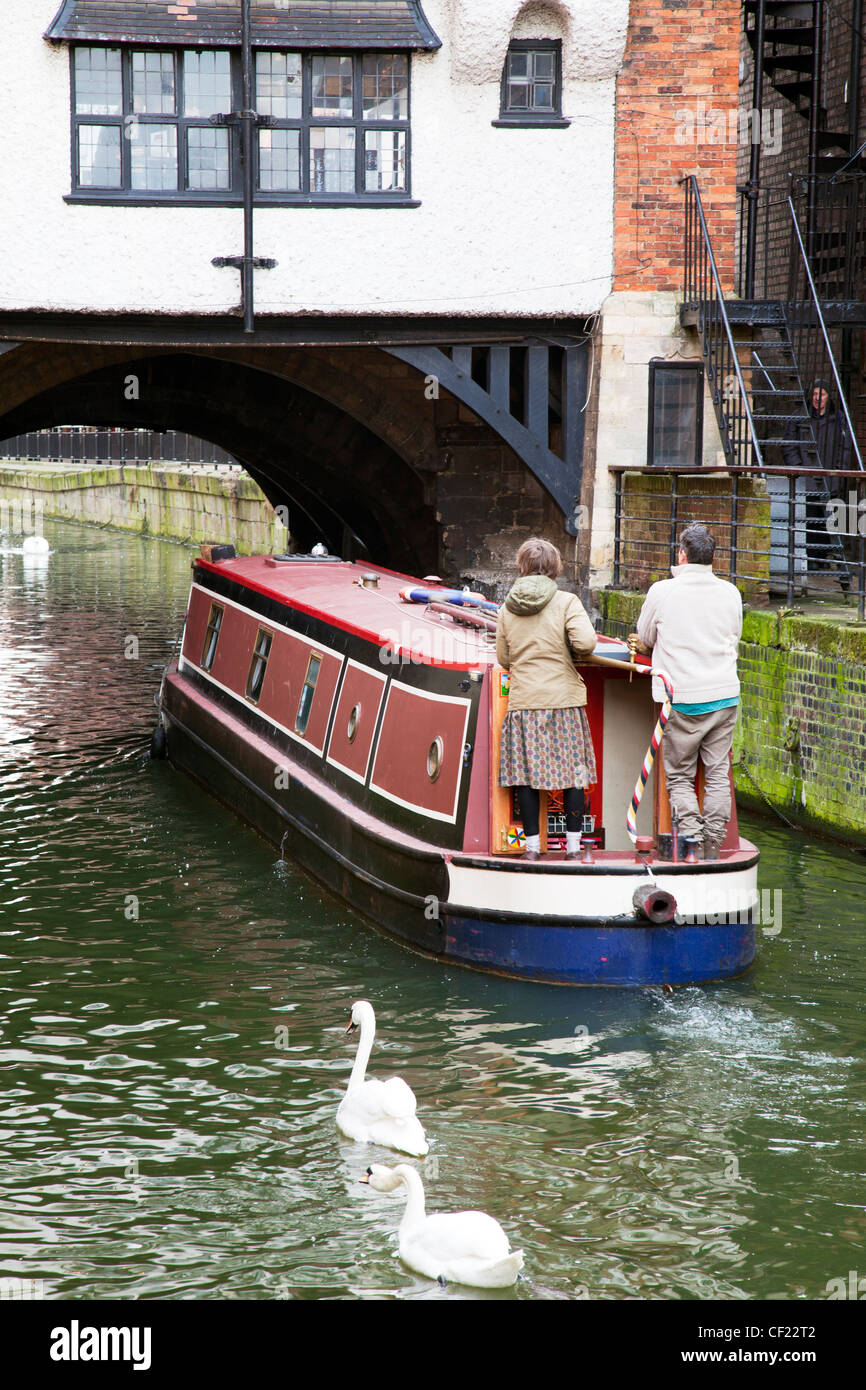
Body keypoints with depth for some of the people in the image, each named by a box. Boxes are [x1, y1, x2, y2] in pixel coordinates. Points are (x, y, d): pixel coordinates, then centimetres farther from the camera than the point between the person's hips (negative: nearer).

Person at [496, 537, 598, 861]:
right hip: (564, 698, -2)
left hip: (522, 700, 2)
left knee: (527, 773, 8)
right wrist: (571, 653, 3)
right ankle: (573, 843, 9)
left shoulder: (507, 609, 5)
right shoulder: (566, 602, -5)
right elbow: (586, 642, -17)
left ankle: (532, 844, 9)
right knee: (574, 771, 7)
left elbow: (504, 659, 11)